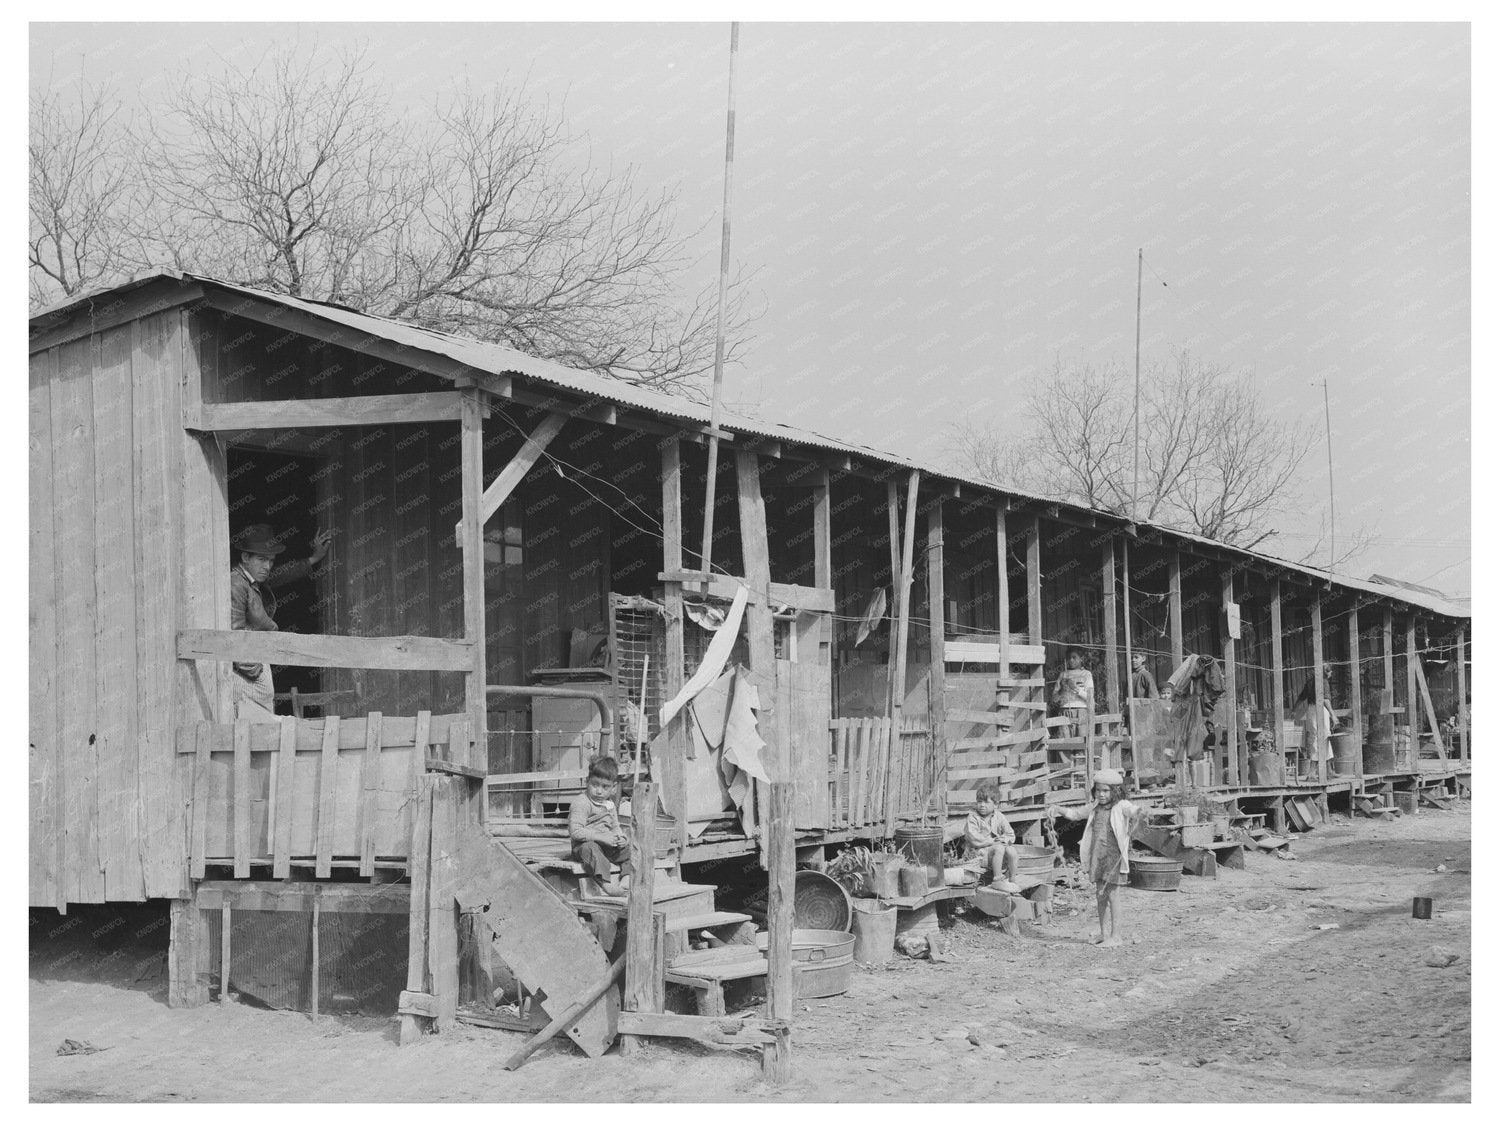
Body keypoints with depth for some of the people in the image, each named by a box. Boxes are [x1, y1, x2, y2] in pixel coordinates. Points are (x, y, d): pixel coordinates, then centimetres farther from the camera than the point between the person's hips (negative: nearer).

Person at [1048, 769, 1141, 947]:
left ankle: (1115, 936, 2)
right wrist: (1057, 809, 12)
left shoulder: (1121, 807, -7)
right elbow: (1075, 814, 23)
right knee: (1100, 895, 11)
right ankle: (1104, 933, 21)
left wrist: (1137, 815, -46)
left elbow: (1134, 812, -24)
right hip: (1097, 854, 7)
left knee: (1112, 893, -4)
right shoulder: (1096, 808, 13)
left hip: (1113, 854, -7)